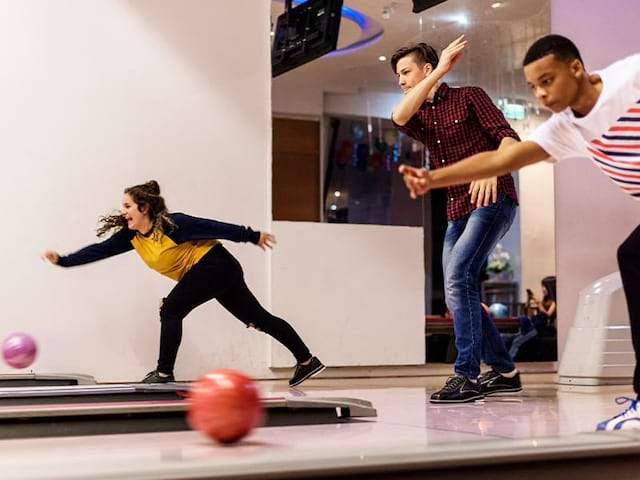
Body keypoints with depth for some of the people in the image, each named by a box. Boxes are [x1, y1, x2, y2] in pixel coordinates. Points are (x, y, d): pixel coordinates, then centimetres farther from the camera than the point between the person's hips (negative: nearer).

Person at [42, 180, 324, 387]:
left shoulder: (172, 224, -23)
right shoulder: (131, 236, -1)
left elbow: (217, 228, -19)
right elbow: (99, 250, -1)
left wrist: (253, 237, -15)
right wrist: (62, 260, -8)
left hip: (216, 265, -8)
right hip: (201, 274, 8)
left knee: (171, 309, -16)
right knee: (258, 318, 10)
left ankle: (164, 372, -8)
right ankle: (307, 361, 16)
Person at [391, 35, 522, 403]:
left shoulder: (469, 97, 3)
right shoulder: (420, 119, 17)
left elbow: (508, 136, -10)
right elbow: (399, 117, -9)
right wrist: (441, 71, -9)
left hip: (492, 201, -7)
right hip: (458, 211, 7)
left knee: (458, 276, -21)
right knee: (459, 290, 5)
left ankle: (467, 376, -20)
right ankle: (505, 372, 18)